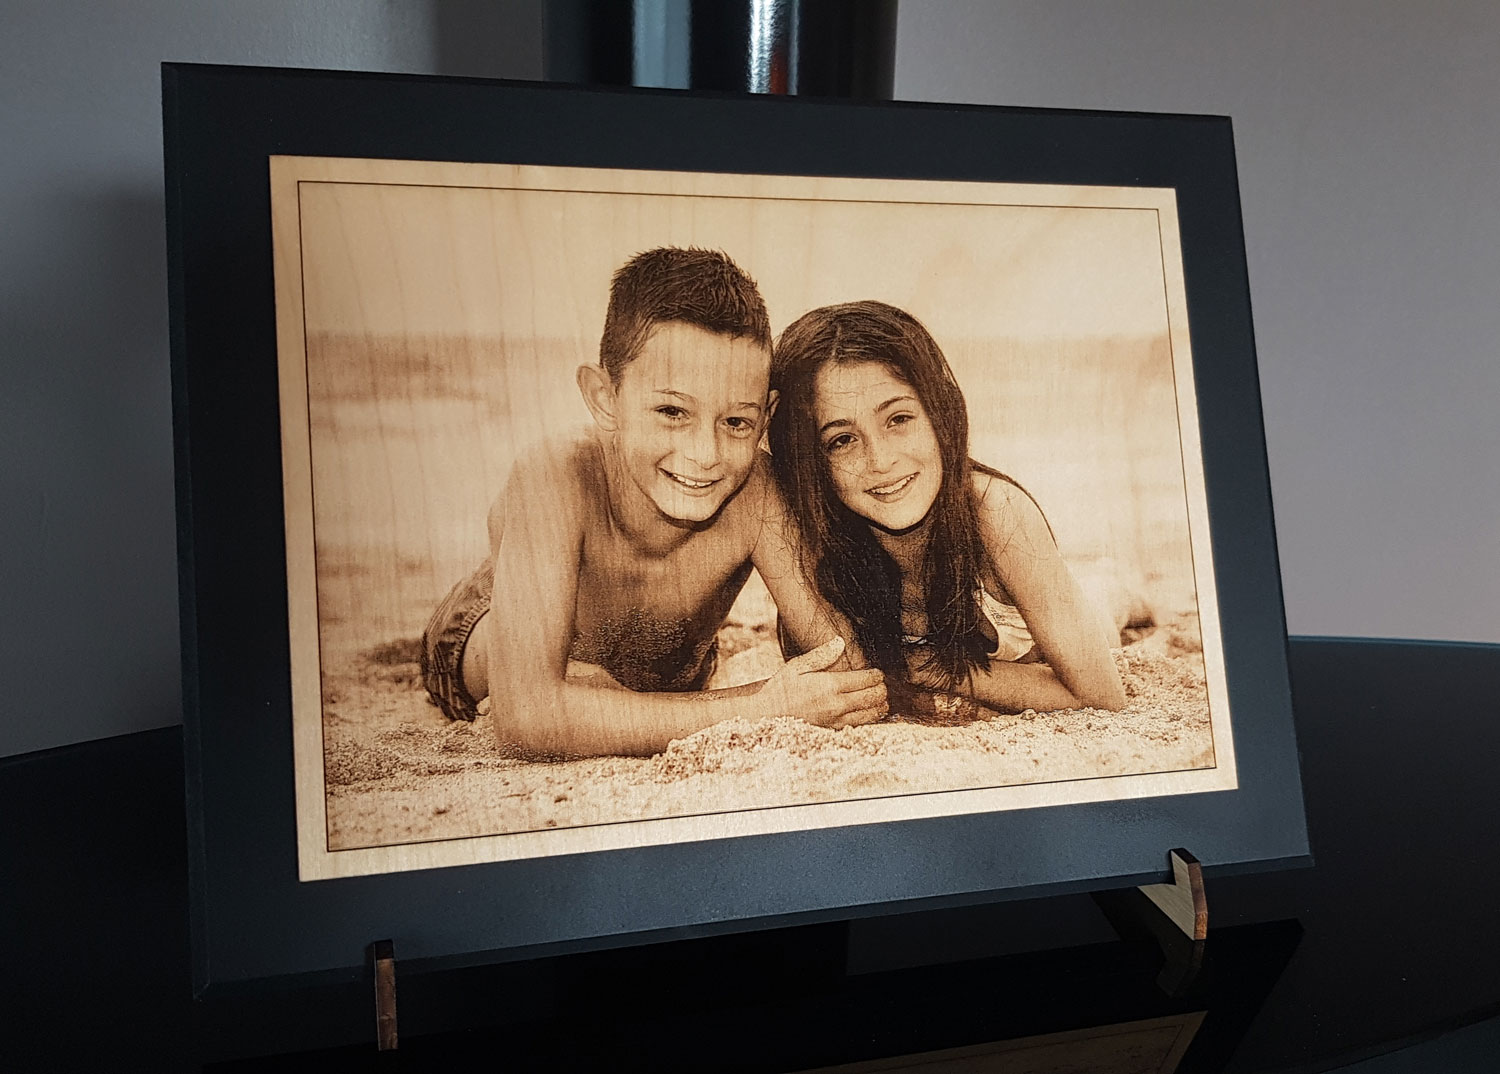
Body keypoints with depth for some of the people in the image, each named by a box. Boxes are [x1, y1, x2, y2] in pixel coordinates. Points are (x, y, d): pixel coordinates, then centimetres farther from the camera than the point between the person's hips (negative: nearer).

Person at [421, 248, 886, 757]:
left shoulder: (759, 491, -32)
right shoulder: (557, 480, -40)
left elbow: (853, 673, -30)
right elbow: (527, 714, -49)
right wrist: (759, 708, -50)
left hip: (664, 686, 8)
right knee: (585, 680, -25)